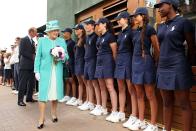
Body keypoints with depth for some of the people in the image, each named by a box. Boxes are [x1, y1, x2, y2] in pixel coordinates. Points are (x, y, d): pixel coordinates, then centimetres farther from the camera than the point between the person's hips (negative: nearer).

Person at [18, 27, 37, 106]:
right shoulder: (24, 40, -5)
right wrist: (32, 56, -14)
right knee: (23, 83, -4)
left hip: (31, 65, 8)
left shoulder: (32, 41, 17)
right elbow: (22, 52, -14)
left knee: (31, 82, 9)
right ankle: (20, 100, 1)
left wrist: (34, 56, 1)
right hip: (25, 65, -8)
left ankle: (29, 98, 19)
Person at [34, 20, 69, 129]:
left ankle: (54, 113, 29)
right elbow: (38, 57, 1)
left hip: (57, 72, 2)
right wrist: (37, 71, -5)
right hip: (45, 71, -2)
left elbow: (67, 56, 10)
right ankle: (42, 118, 2)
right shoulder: (42, 40, 2)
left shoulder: (62, 41, 7)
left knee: (55, 92, 9)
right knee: (43, 93, -6)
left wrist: (63, 57, -14)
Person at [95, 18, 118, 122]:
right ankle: (104, 109, 21)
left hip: (107, 62, -9)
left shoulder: (110, 35, -8)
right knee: (102, 87, 11)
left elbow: (114, 52, -9)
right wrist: (99, 60, 13)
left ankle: (114, 112, -11)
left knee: (110, 87, -12)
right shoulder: (100, 37, 17)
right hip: (99, 62, 9)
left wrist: (112, 63, -4)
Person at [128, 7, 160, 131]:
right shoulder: (136, 31, 15)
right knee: (139, 95, 11)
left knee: (150, 96, -2)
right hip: (135, 63, 8)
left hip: (146, 63, -8)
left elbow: (157, 49, -6)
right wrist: (135, 61, 11)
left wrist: (154, 63, 1)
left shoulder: (149, 29, -7)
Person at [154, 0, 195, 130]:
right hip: (163, 68, 7)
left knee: (184, 104, 1)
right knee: (167, 104, 13)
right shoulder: (161, 26, 13)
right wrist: (160, 63, 13)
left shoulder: (184, 22, -6)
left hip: (178, 68, -7)